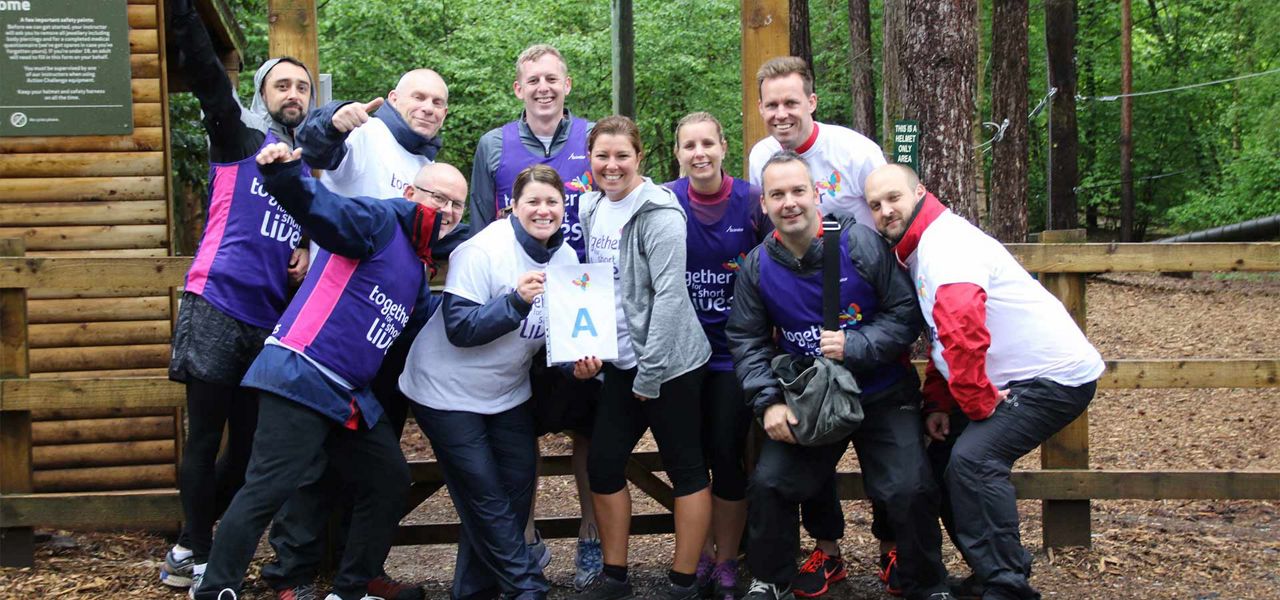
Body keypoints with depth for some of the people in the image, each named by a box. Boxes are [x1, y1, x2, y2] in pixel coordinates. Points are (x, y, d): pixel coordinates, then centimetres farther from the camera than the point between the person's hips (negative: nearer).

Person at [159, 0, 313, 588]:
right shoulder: (240, 139, 2)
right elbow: (203, 69, -11)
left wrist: (311, 254, 7)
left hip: (272, 323, 6)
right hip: (216, 308, -5)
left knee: (250, 447, 8)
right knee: (205, 440, -2)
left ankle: (191, 545, 23)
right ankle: (200, 557, 10)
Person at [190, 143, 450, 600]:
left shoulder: (415, 266, 21)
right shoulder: (379, 222, -6)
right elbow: (323, 209, -25)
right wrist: (286, 175, -45)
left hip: (350, 396, 10)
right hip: (300, 377, -10)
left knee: (389, 483, 12)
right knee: (268, 490, -12)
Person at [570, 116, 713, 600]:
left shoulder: (658, 214, -16)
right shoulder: (592, 208, 6)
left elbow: (669, 295, -19)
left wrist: (649, 374, -19)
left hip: (670, 363, -8)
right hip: (622, 362, 8)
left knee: (685, 469, 3)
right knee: (603, 464, 10)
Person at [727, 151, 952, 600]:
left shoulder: (862, 245, -14)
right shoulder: (757, 266, -4)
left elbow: (906, 314, -11)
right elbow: (747, 341, 1)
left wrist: (855, 346, -24)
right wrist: (769, 403, -11)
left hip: (883, 397, -3)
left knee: (910, 491, -14)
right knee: (768, 484, -6)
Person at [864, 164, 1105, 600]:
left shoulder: (944, 244, -19)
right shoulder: (918, 250, 13)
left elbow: (962, 329, -33)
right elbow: (939, 339, 20)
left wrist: (980, 403, -23)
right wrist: (937, 404, 9)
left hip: (1055, 376, -11)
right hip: (1015, 378, 11)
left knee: (972, 458, -24)